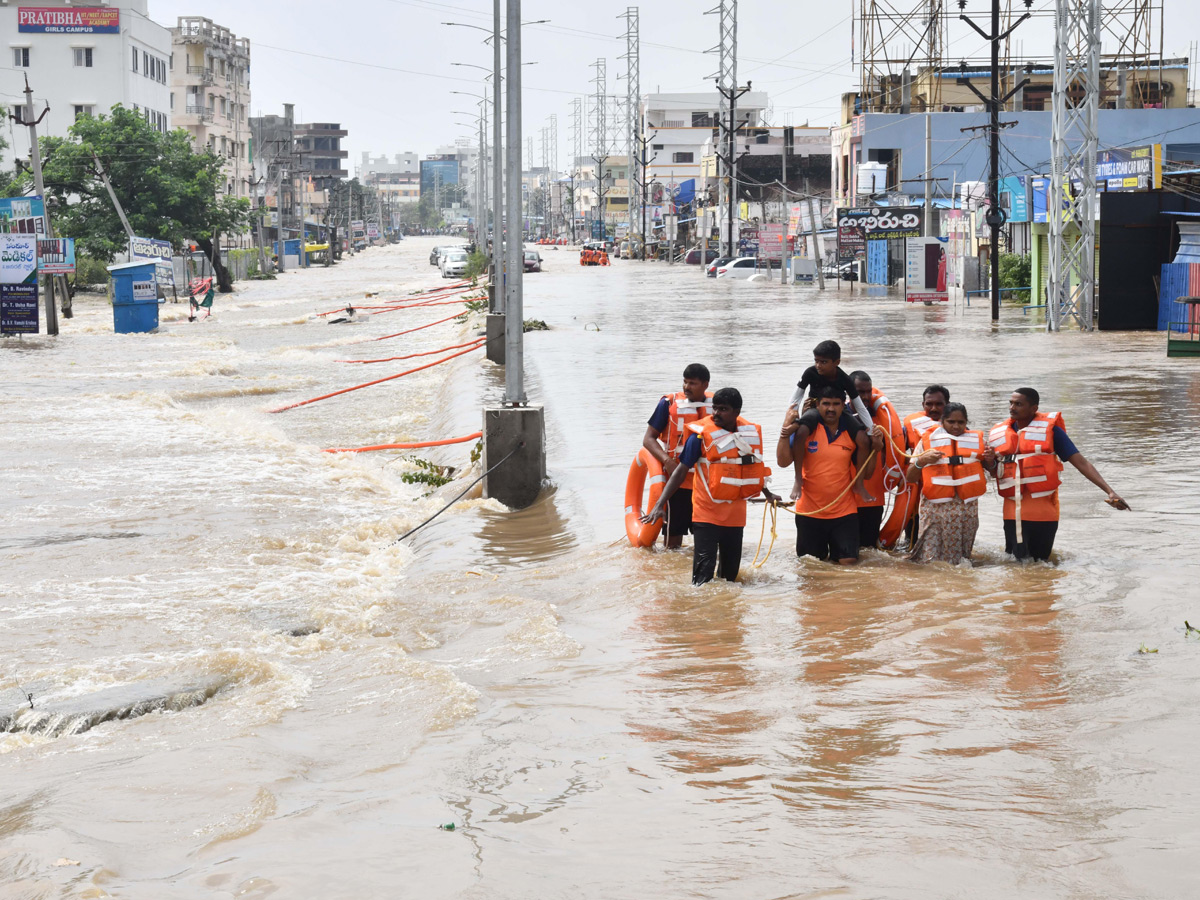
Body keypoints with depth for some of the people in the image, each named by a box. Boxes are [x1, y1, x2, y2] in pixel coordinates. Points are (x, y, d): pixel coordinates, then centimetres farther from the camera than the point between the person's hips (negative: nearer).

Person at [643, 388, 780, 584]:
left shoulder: (749, 433, 2)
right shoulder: (701, 435, -12)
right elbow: (681, 471, -11)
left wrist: (767, 494, 34)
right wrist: (660, 504, -18)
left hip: (735, 514, 5)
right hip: (707, 513, -5)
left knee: (731, 571, 12)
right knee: (704, 571, -13)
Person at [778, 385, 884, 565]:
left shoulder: (853, 434, 2)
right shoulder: (806, 431, -5)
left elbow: (865, 474, 5)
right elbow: (783, 461, -14)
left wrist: (876, 448, -8)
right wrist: (785, 433, -24)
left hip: (844, 512, 1)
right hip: (809, 512, -1)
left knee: (848, 562, -5)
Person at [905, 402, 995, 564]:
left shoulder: (978, 440, 12)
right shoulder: (928, 440, 7)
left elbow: (990, 469, 23)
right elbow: (910, 478, 6)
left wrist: (990, 460, 1)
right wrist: (921, 461, -13)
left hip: (967, 508, 2)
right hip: (935, 509, -2)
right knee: (930, 561, -7)